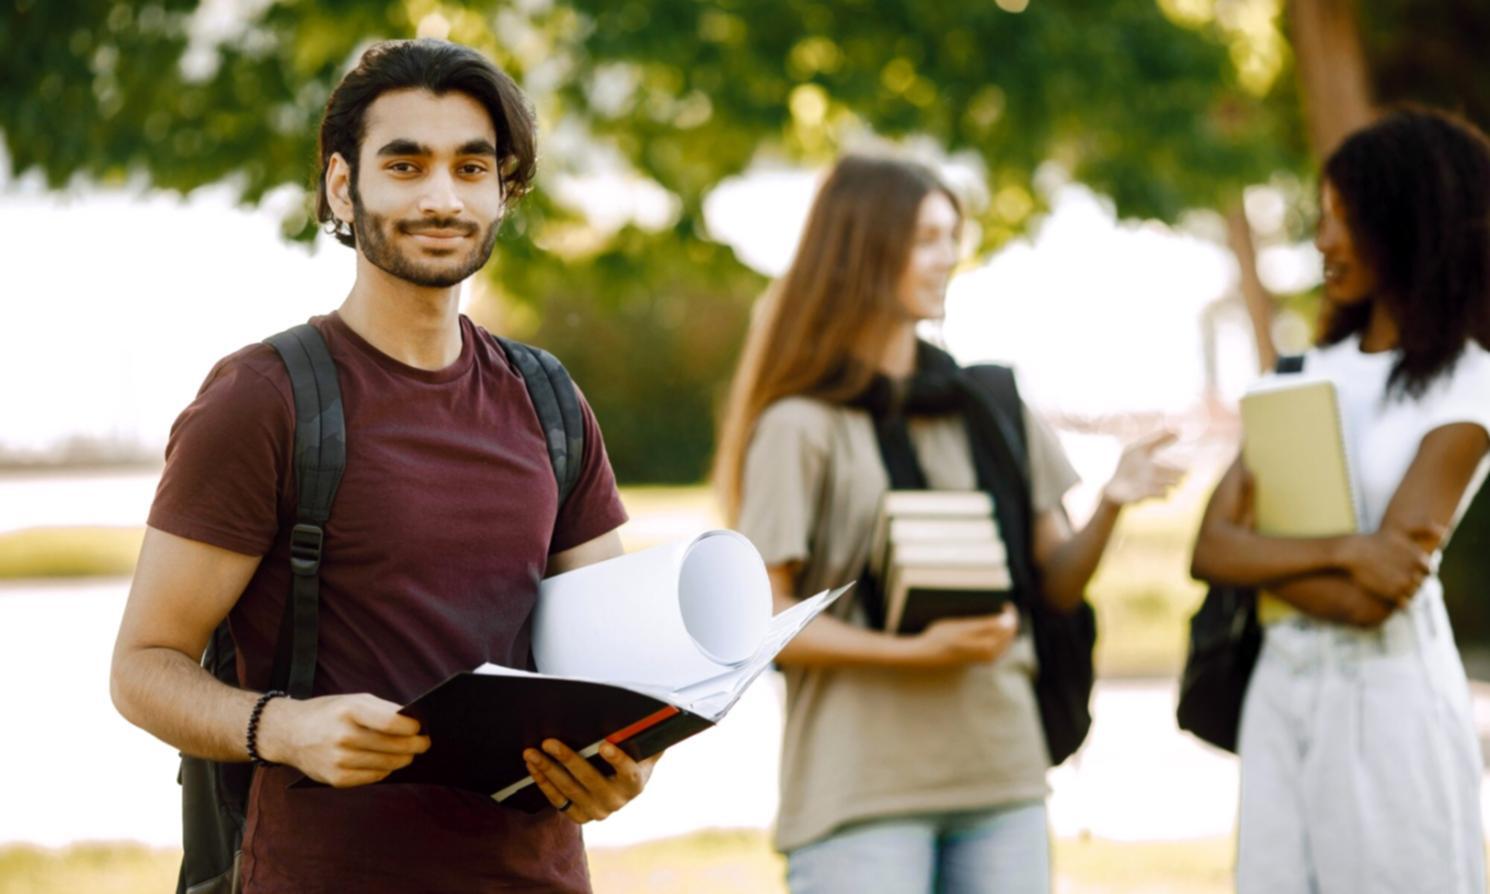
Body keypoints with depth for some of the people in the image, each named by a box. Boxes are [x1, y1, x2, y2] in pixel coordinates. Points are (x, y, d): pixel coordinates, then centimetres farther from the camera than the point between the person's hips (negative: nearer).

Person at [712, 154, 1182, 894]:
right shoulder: (801, 427, -3)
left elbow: (1057, 584, 13)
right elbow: (763, 621, -7)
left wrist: (1109, 508, -7)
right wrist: (913, 651, -18)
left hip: (1000, 774, 5)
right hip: (861, 787, -5)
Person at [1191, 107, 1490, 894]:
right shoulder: (1313, 371, 12)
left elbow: (1370, 599, -15)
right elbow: (1211, 547, 0)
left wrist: (1262, 557, -3)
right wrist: (1337, 552, -15)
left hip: (1390, 694, -6)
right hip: (1283, 687, 6)